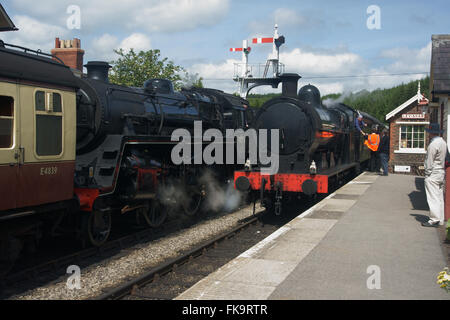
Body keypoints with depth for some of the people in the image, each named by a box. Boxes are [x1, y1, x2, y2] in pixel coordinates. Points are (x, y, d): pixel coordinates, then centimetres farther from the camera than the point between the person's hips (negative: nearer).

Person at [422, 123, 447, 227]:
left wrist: (427, 174, -9)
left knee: (433, 197, -8)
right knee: (440, 197, 11)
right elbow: (444, 158, 15)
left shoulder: (433, 144, -17)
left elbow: (429, 161, -16)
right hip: (441, 172, 9)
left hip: (433, 173, -9)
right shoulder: (443, 142, 10)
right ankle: (440, 219, 16)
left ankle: (434, 220, -9)